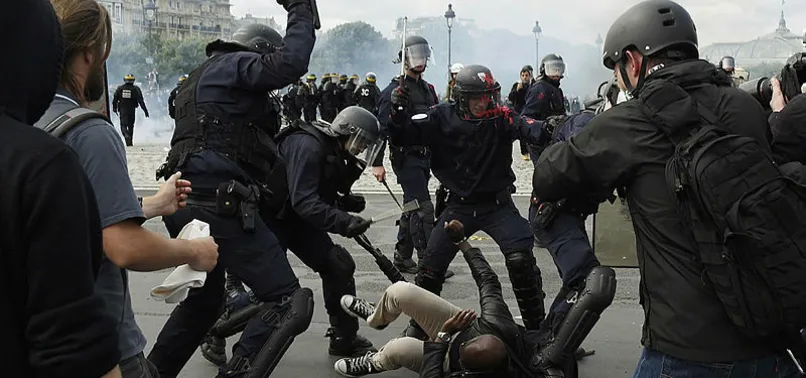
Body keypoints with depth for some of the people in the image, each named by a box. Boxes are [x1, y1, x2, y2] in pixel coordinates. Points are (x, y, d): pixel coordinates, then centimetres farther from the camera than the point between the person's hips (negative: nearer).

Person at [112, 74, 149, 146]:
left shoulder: (119, 88, 1)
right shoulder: (136, 89, -5)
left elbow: (115, 99, 6)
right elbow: (140, 100, -9)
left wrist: (114, 108, 21)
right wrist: (145, 110, -8)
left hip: (122, 110, 0)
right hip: (132, 110, 0)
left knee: (123, 125, 2)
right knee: (131, 125, 14)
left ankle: (126, 135, -28)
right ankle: (130, 141, 19)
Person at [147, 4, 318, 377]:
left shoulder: (204, 75, 28)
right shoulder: (233, 64, -1)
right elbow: (290, 63, -20)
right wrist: (300, 9, -5)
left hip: (188, 201, 10)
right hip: (217, 204, -10)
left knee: (204, 299, 28)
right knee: (288, 302, -9)